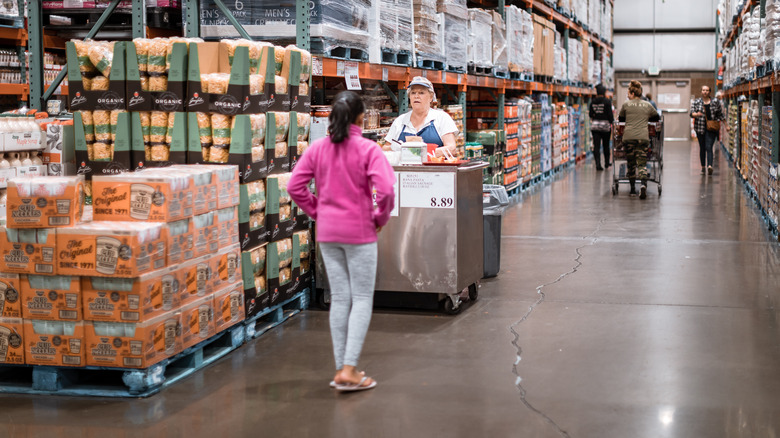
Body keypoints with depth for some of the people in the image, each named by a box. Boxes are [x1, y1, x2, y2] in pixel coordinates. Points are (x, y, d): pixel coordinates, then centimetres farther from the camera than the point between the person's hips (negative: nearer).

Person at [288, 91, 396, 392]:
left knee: (339, 298, 12)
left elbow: (295, 186, -1)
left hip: (327, 232, 5)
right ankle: (349, 369, -4)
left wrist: (316, 211, 9)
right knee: (362, 298, 4)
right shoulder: (368, 150, -12)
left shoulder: (318, 148, 0)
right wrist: (380, 219, -5)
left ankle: (342, 369, 17)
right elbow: (385, 190, -21)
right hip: (359, 233, -4)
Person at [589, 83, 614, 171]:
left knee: (596, 146, -1)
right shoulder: (607, 101, -10)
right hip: (605, 125, -2)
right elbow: (610, 114, -11)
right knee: (606, 145, 14)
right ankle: (607, 163, 27)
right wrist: (611, 121, 7)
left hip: (594, 126, 2)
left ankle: (598, 164, -11)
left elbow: (590, 114, 6)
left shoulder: (592, 102, 2)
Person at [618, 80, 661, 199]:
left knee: (631, 163, 8)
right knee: (642, 163, -3)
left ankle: (632, 189, 11)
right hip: (643, 137, 1)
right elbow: (656, 118, 26)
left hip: (628, 137, -1)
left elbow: (620, 119, 19)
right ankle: (643, 184, -27)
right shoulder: (647, 106, 14)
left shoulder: (626, 105, 7)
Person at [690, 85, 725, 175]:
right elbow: (692, 113, -5)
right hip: (700, 128, 1)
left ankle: (709, 166, -25)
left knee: (709, 147, -13)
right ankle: (703, 167, 16)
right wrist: (696, 114, -29)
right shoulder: (696, 102, 4)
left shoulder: (715, 102, 5)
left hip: (711, 128, -1)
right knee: (702, 148, 7)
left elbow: (720, 114, 10)